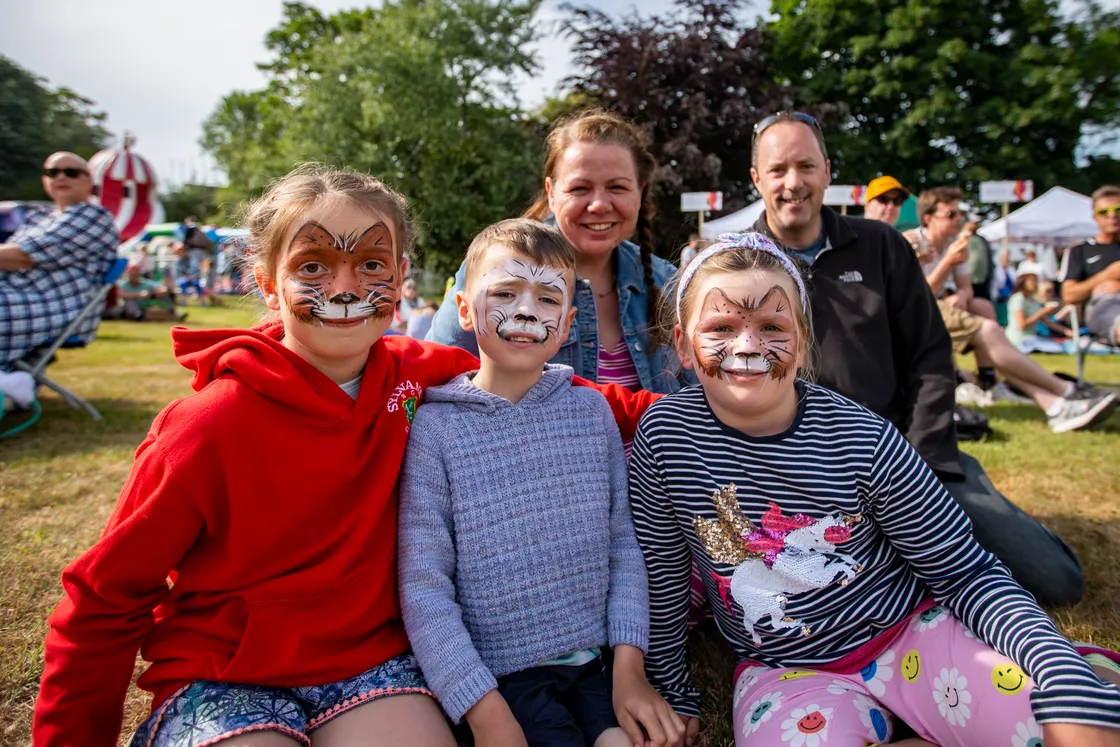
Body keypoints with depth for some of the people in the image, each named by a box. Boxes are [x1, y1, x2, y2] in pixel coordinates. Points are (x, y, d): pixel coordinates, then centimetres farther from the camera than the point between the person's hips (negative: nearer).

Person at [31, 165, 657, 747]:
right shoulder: (211, 425, -18)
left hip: (372, 657, 3)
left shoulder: (412, 374, -7)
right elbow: (104, 600, -7)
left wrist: (647, 409, -5)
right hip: (224, 676, -2)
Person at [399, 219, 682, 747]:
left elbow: (624, 546, 4)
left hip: (596, 663, 3)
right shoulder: (437, 427, -8)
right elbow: (423, 587, -9)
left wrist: (629, 665, -3)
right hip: (500, 676, -2)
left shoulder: (592, 412, 1)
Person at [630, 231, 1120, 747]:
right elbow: (661, 576, -1)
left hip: (911, 632, -1)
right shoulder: (665, 435, -13)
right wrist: (674, 694, 7)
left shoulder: (864, 442, -16)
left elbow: (967, 573, -7)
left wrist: (1070, 684, -22)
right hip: (784, 671, 2)